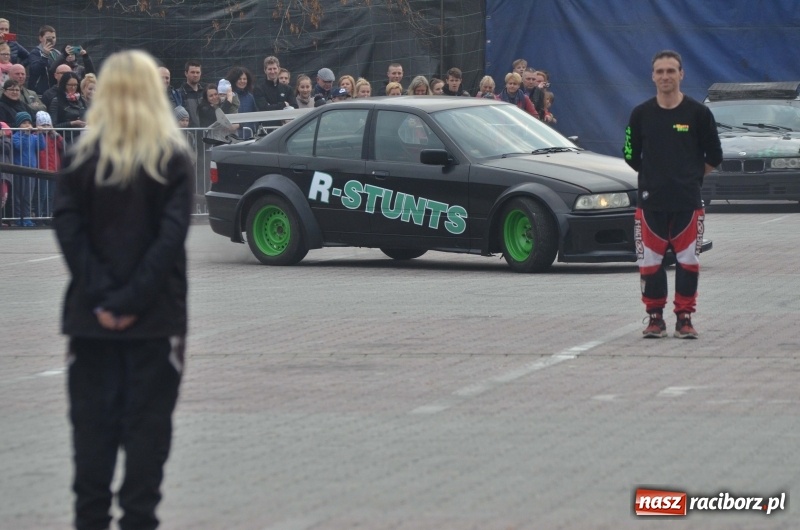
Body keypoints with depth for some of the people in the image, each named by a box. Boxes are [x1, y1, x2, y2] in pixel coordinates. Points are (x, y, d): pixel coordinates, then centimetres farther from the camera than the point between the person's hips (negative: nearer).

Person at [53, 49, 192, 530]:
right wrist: (134, 298, -13)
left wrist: (102, 296, -10)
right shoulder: (174, 159, -3)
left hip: (92, 314, 2)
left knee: (93, 421, 8)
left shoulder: (81, 159, 2)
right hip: (155, 316, -2)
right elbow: (172, 236, -12)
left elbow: (69, 231, -6)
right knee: (148, 420, 3)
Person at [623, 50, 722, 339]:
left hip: (688, 203, -1)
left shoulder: (698, 113, 0)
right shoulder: (641, 114, 4)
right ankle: (655, 318, 12)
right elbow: (631, 156, 14)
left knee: (688, 262, 1)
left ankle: (684, 319, 10)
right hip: (650, 203, 1)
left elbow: (714, 157, 9)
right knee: (650, 263, 1)